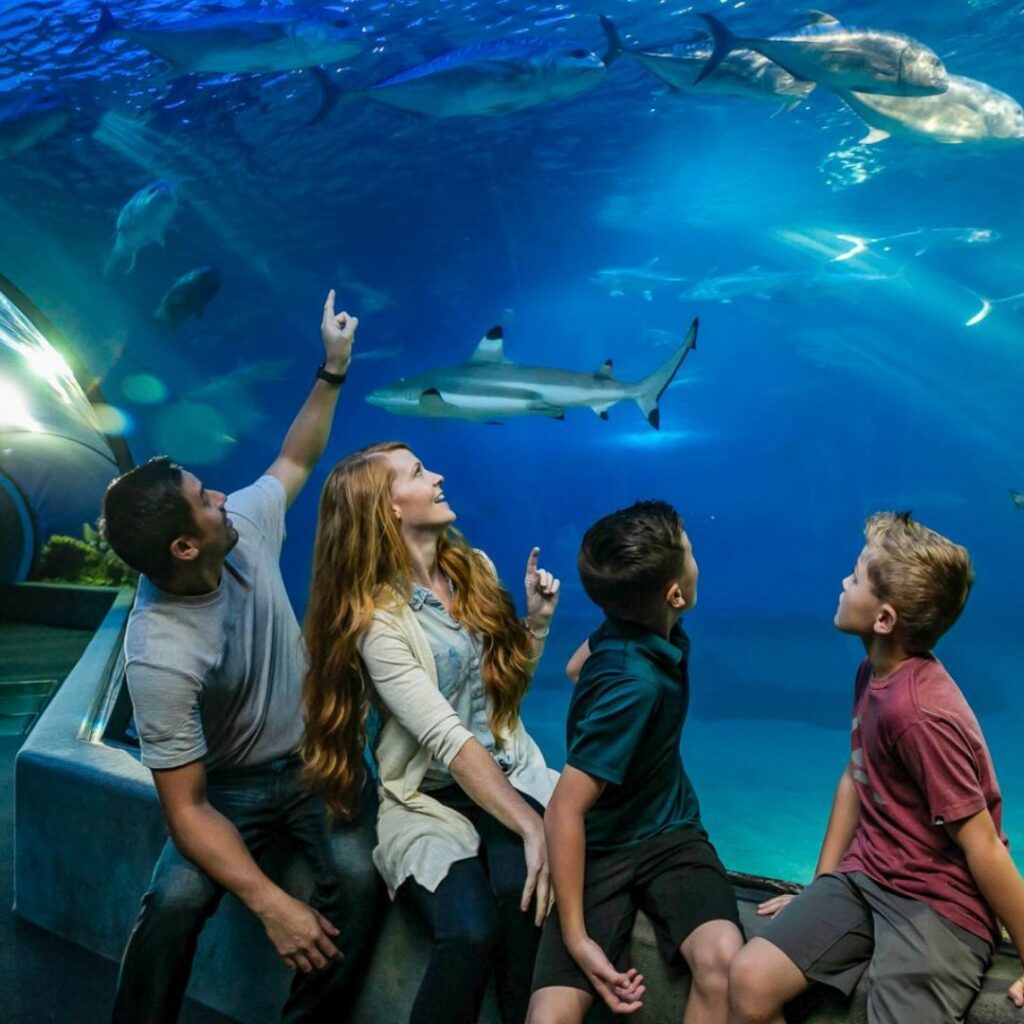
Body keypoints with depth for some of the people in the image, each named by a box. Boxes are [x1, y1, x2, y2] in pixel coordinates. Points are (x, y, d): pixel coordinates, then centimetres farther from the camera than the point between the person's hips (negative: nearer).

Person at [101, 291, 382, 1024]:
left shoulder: (244, 529, -14)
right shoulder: (161, 656, -29)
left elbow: (295, 462, 9)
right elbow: (187, 808, -25)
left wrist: (333, 369, 6)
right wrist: (271, 903, -33)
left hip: (319, 756, 4)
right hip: (234, 786, -3)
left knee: (359, 879, -22)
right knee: (176, 900, -29)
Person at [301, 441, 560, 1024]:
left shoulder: (474, 567, 6)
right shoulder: (376, 616, -14)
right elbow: (448, 740, -23)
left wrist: (539, 618, 2)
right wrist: (533, 827, -30)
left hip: (510, 775, 4)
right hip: (429, 799, -4)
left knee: (522, 890, -29)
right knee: (471, 931, -30)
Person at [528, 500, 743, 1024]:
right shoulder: (633, 683, -27)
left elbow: (577, 666, 17)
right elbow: (564, 810, -25)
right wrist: (578, 939, -24)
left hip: (671, 833, 6)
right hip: (603, 848, -6)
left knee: (723, 958, -23)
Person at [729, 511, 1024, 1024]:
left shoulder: (921, 713, -25)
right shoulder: (872, 672, 4)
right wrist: (820, 887, 13)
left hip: (938, 904, -7)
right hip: (862, 877, 7)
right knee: (749, 979, -10)